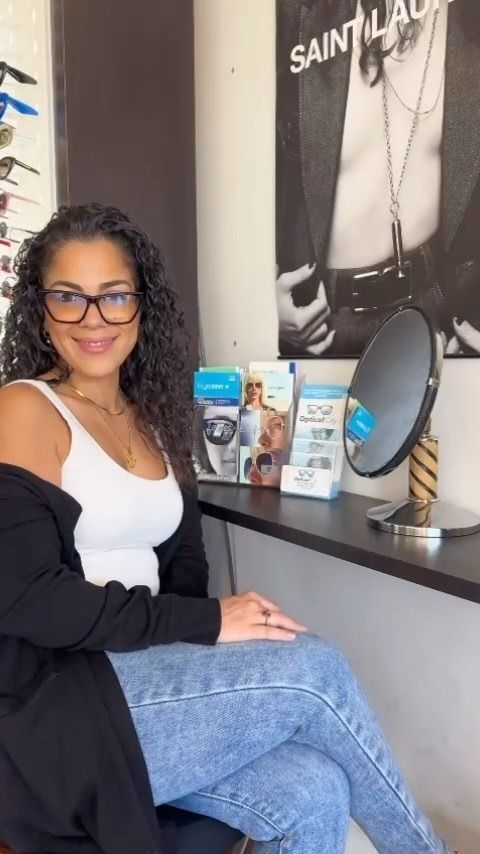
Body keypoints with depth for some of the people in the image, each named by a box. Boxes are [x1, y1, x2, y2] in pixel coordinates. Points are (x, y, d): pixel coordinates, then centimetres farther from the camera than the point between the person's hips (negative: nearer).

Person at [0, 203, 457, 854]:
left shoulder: (151, 417, 14)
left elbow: (183, 557, 12)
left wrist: (201, 634, -9)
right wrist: (208, 622, -18)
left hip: (140, 673, 6)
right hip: (54, 706, -6)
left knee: (314, 794, -17)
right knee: (312, 668, -19)